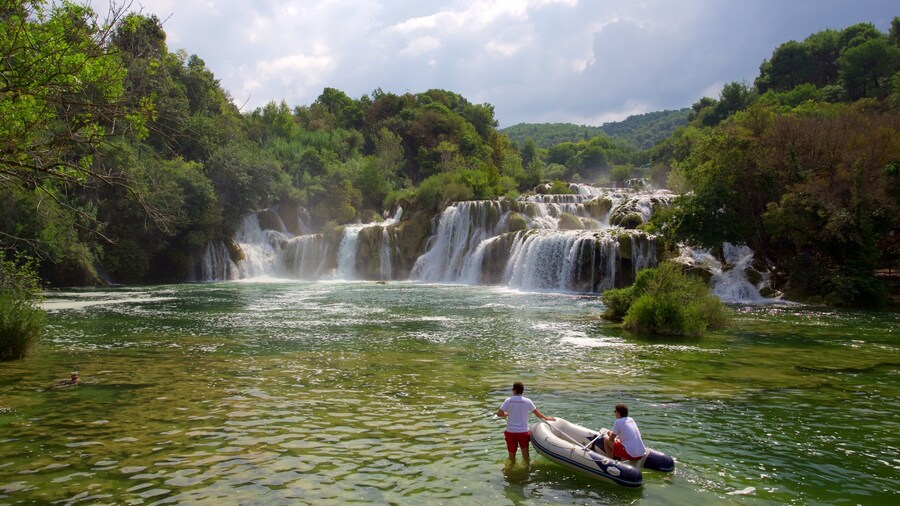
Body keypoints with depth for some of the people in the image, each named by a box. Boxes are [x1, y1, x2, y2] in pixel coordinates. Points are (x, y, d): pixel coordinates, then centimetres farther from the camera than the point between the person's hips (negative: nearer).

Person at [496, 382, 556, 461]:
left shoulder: (508, 400, -6)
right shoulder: (527, 401, -6)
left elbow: (499, 413, -8)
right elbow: (537, 414, 1)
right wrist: (546, 418, 18)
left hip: (510, 431, 0)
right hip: (523, 431, 0)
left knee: (511, 453, 13)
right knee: (525, 453, 17)